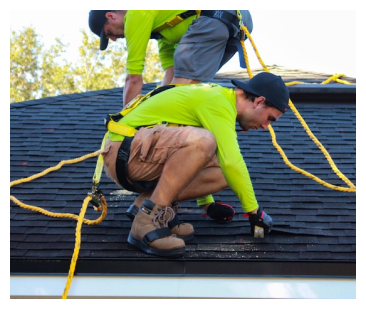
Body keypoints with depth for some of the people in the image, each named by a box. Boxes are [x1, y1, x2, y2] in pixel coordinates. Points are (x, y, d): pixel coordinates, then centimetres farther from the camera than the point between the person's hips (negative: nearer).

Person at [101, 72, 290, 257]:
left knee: (223, 174, -2)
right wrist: (254, 211, -13)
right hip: (123, 152, -9)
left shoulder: (217, 96, 18)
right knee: (202, 141, -33)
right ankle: (148, 220, -28)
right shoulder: (217, 102, -14)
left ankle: (151, 202, -1)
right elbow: (231, 162, -24)